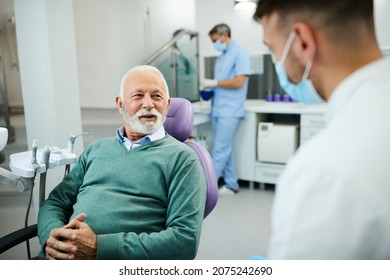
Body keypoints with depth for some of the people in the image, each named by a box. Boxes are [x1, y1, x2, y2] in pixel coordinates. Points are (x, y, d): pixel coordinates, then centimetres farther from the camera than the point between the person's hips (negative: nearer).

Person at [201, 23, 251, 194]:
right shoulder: (220, 58, 18)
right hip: (217, 109, 9)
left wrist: (214, 83, -12)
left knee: (220, 150, -6)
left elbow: (239, 82, -15)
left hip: (229, 111, -9)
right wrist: (209, 89, 4)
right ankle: (231, 185, 19)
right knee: (225, 149, 10)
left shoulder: (240, 54, -6)